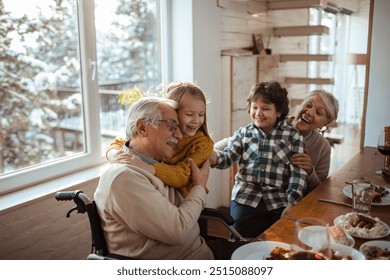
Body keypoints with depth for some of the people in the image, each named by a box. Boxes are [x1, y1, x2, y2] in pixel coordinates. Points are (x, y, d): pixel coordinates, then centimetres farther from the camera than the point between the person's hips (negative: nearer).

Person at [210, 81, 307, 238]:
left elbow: (298, 174, 0)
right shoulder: (243, 133, 9)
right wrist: (211, 155, -26)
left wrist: (291, 205, -10)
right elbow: (227, 157, -4)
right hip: (246, 198, 1)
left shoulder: (293, 136, 4)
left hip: (280, 201, 0)